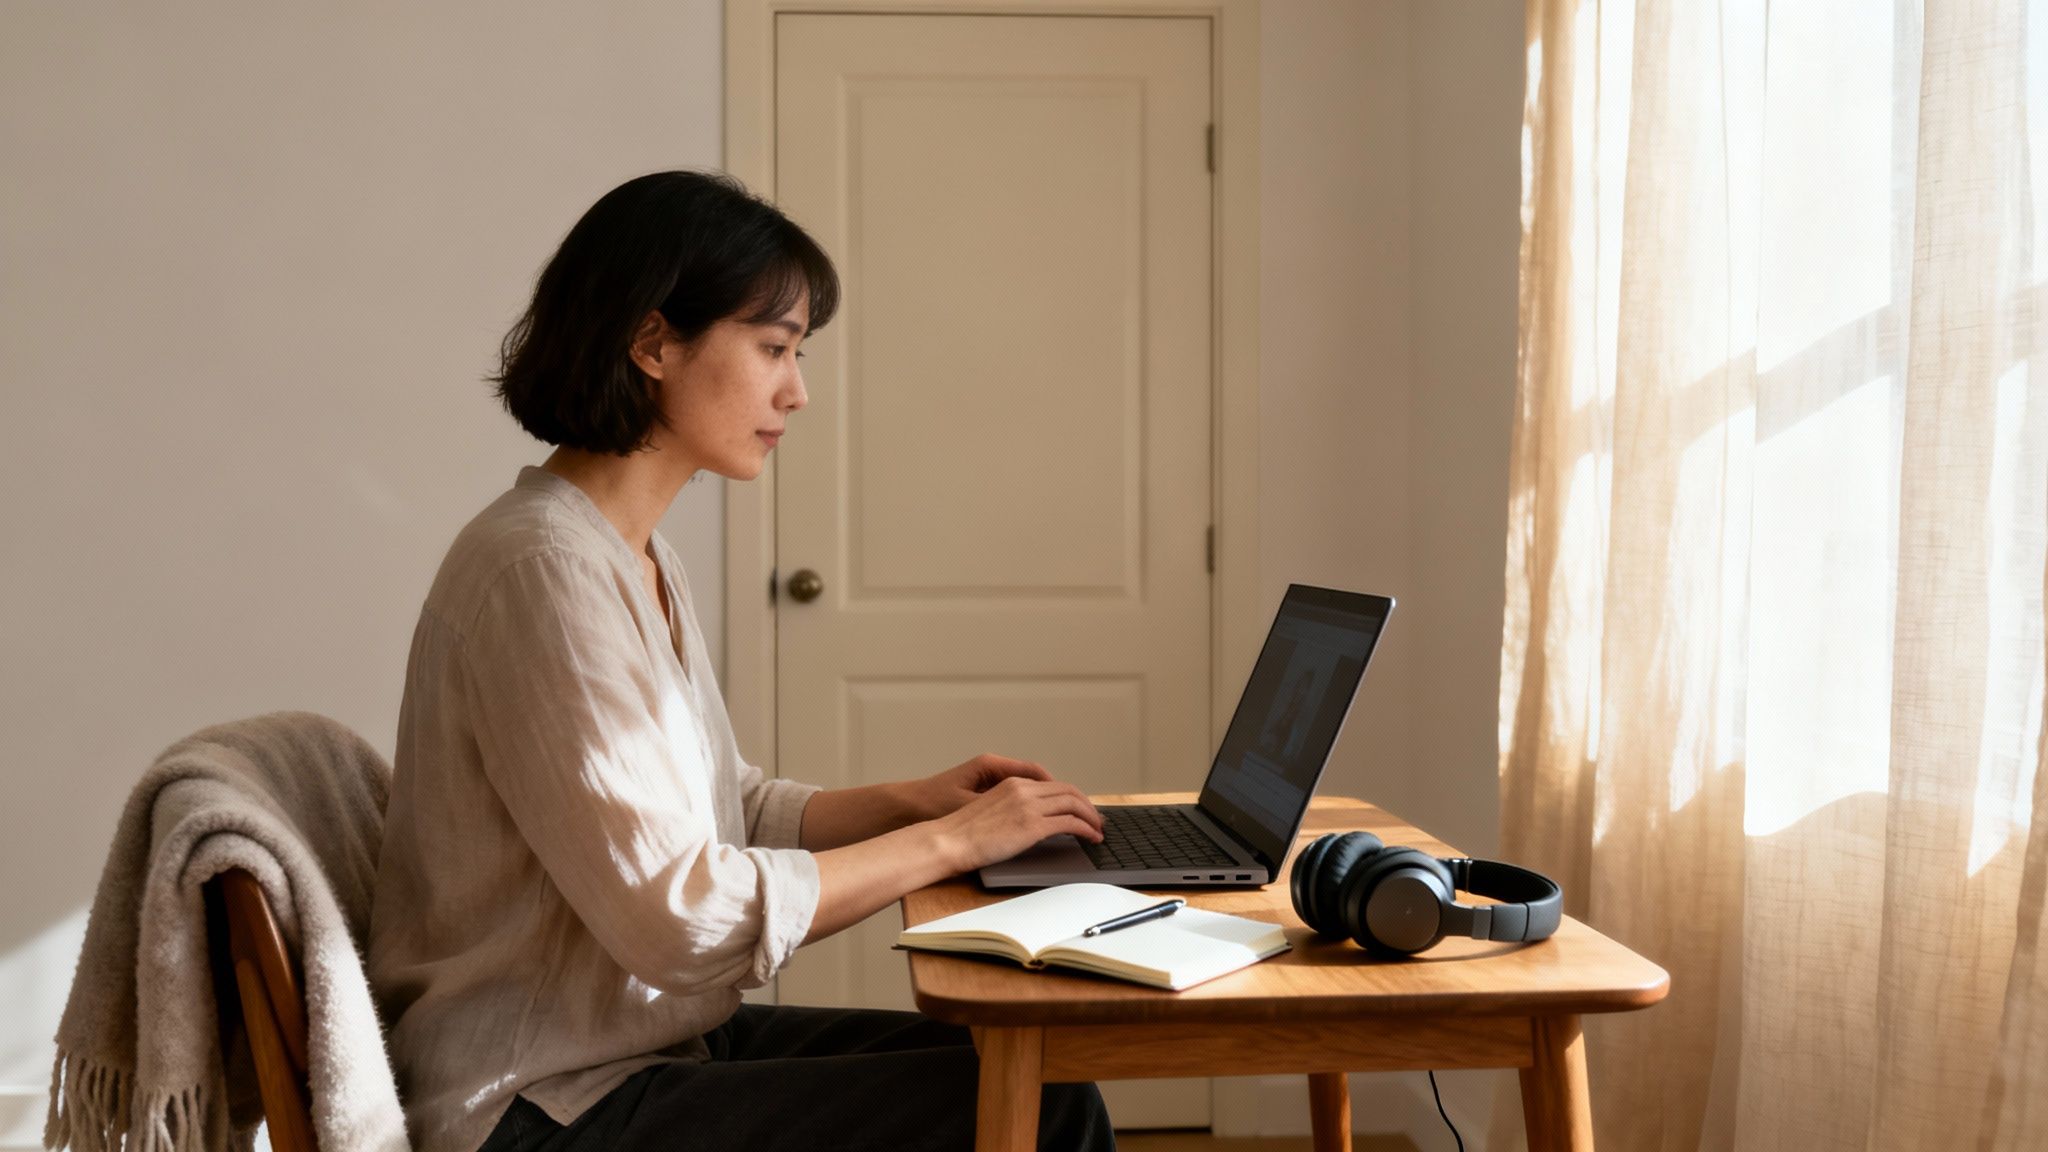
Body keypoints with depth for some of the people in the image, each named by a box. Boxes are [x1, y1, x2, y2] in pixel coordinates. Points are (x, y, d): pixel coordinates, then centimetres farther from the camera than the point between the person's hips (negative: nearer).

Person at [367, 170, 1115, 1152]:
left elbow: (728, 814, 17)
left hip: (653, 1034, 9)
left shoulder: (639, 561, 10)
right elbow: (682, 918, -24)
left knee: (1028, 1065, 1)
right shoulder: (544, 567, -21)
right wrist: (949, 841, -15)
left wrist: (912, 800, 2)